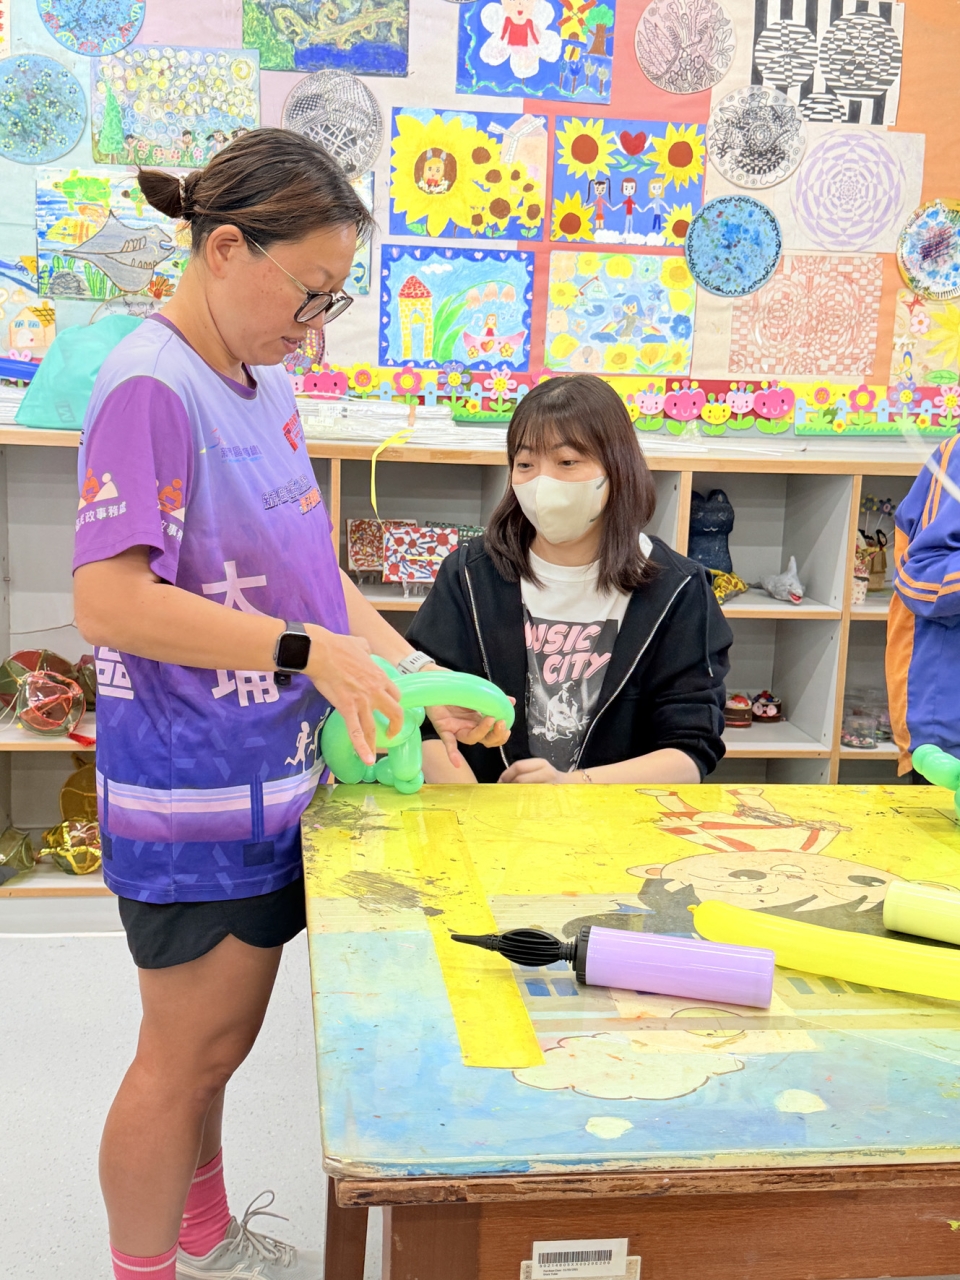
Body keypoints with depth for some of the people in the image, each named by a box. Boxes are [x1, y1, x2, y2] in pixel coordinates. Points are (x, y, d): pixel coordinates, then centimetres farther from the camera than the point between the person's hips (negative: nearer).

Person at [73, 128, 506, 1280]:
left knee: (219, 1040, 23)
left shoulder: (260, 384, 8)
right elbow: (108, 601, -24)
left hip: (269, 777, 8)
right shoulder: (151, 386, -18)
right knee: (186, 1052, 9)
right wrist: (309, 650, -23)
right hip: (193, 795, -8)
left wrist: (416, 674, 3)